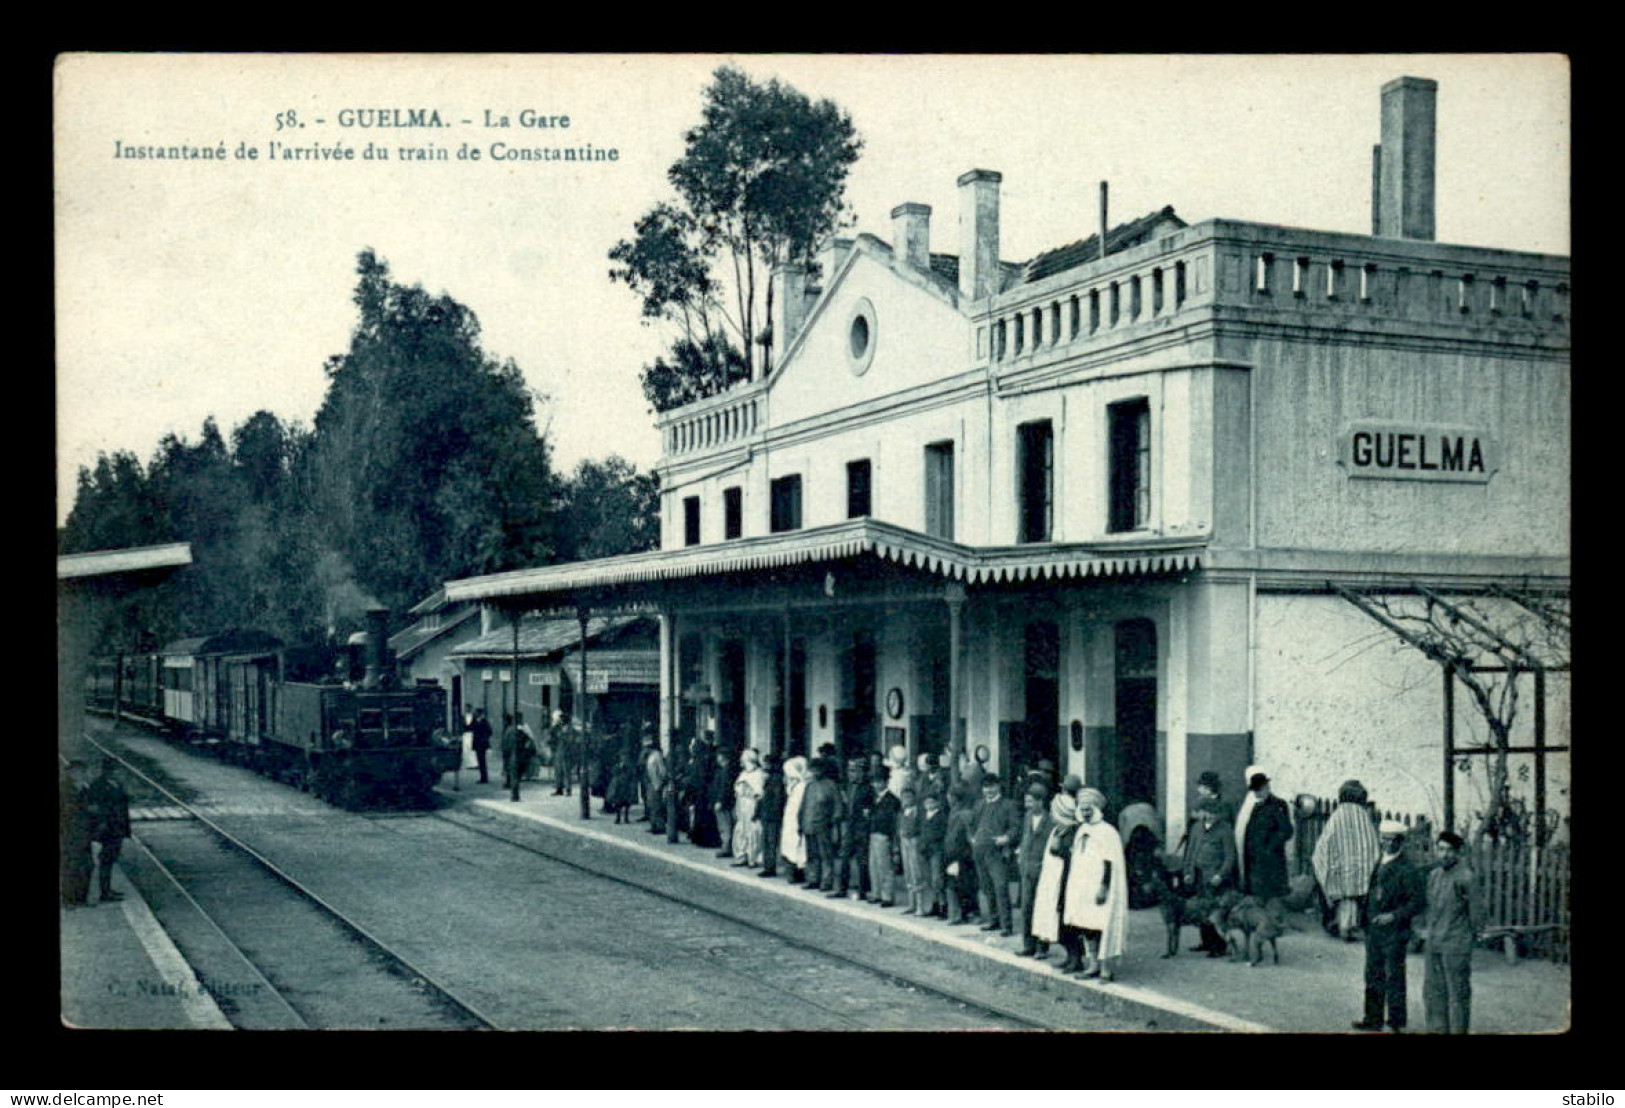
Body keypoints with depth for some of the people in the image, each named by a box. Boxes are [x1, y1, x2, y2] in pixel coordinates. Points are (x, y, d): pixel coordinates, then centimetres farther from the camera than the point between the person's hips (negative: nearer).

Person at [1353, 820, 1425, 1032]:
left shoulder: (1407, 869, -10)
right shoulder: (1376, 863, 12)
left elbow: (1419, 901, -12)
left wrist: (1394, 915, -18)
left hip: (1394, 932, -7)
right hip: (1373, 930, 7)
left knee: (1394, 978, 1)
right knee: (1373, 976, 13)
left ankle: (1396, 1022, 11)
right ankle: (1373, 1019, 22)